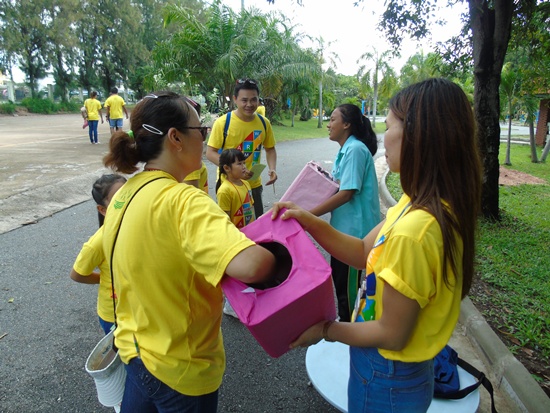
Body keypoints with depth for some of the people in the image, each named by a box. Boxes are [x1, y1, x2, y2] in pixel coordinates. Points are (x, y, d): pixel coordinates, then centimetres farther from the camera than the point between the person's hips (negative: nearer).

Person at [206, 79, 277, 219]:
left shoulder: (264, 123, -1)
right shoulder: (222, 122, -13)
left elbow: (270, 149, 12)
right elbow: (210, 152, -11)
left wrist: (272, 169, -7)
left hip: (254, 184, 4)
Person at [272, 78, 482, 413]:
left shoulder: (414, 230, -34)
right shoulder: (437, 207, -5)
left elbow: (392, 334, -24)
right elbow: (365, 252, 0)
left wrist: (325, 330, -10)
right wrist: (310, 222, -11)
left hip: (387, 383, -7)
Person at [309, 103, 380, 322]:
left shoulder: (355, 149, -18)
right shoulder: (346, 149, 12)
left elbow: (346, 193, -23)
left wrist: (309, 215, -21)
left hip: (353, 228, -10)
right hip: (345, 226, 10)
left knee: (346, 284, 4)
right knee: (340, 276, 20)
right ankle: (346, 321, 37)